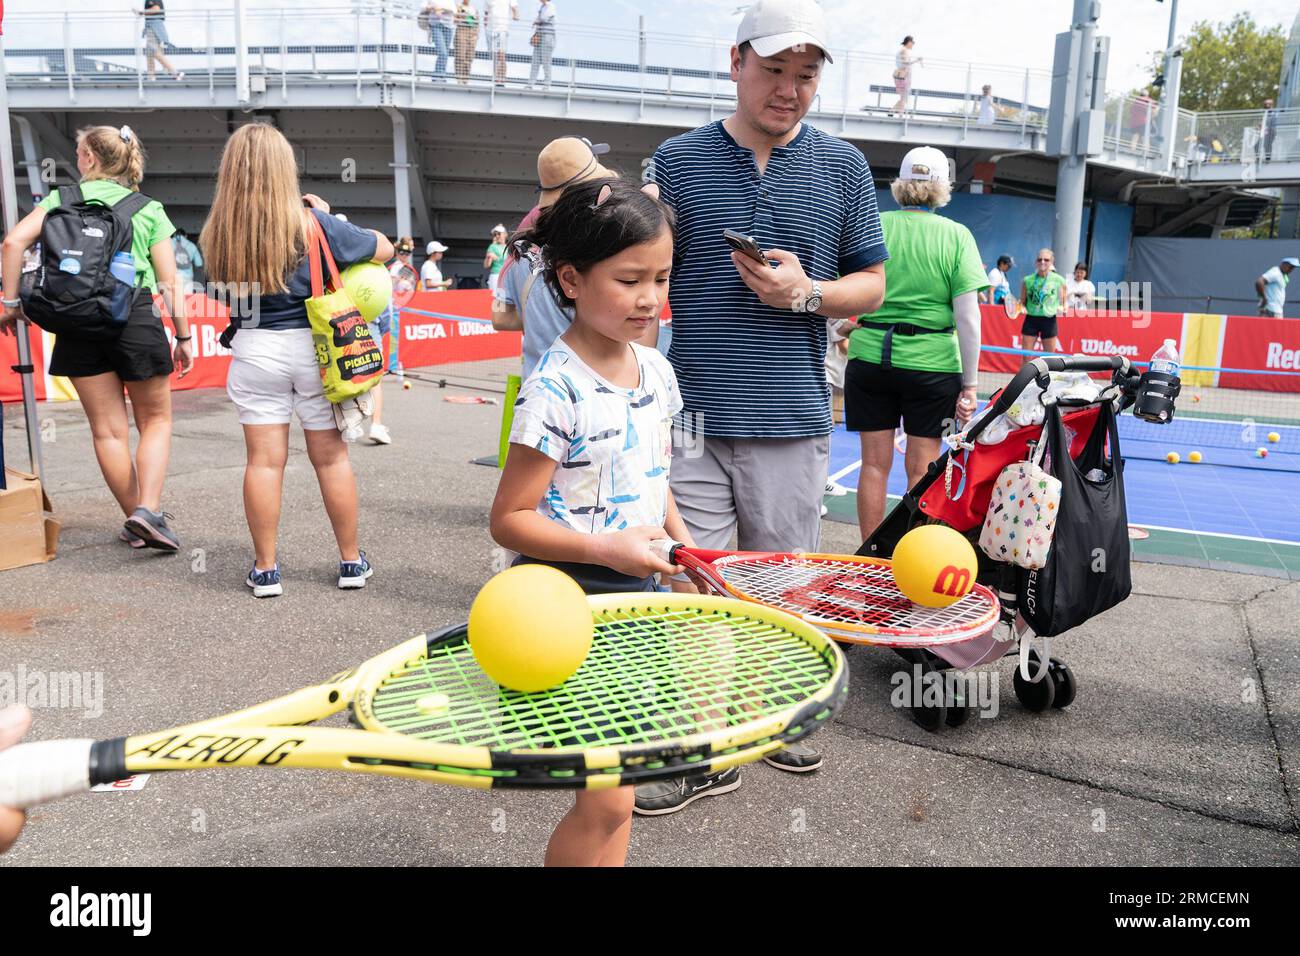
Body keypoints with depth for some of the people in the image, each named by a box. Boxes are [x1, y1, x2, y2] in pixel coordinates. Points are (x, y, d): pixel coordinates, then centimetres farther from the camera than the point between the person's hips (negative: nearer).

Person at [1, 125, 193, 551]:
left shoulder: (63, 199, 8)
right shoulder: (148, 209, 6)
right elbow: (170, 282, 0)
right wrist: (184, 336, 4)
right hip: (135, 315, -1)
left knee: (108, 429, 9)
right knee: (155, 420, 11)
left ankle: (135, 521, 17)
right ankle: (149, 510, -7)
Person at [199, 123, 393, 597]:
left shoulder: (219, 233, -5)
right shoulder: (313, 224, -9)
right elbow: (384, 249, 2)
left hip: (254, 349, 1)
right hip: (311, 345, -1)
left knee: (264, 460, 7)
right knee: (331, 456, 9)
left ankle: (265, 569, 14)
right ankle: (351, 561, 19)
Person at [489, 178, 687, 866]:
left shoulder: (656, 371, 4)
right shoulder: (555, 391, -20)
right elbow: (509, 520, -17)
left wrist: (680, 541, 4)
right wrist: (606, 549, -26)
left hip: (638, 594, 8)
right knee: (608, 803, -1)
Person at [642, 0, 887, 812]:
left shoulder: (844, 167, 8)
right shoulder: (678, 161, 5)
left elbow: (871, 285, 10)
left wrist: (807, 293, -10)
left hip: (792, 418, 1)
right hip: (691, 414, -1)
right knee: (691, 587, 0)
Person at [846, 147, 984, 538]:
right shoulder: (956, 235, -3)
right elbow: (967, 316, -7)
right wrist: (970, 384, -3)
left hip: (869, 355, 2)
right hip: (932, 361, -2)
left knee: (875, 463, 8)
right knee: (922, 468, 6)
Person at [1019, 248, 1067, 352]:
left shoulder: (1059, 280, 1)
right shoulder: (1027, 280, 2)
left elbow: (1062, 302, 9)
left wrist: (1061, 308, -12)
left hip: (1049, 320, 0)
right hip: (1031, 319, 0)